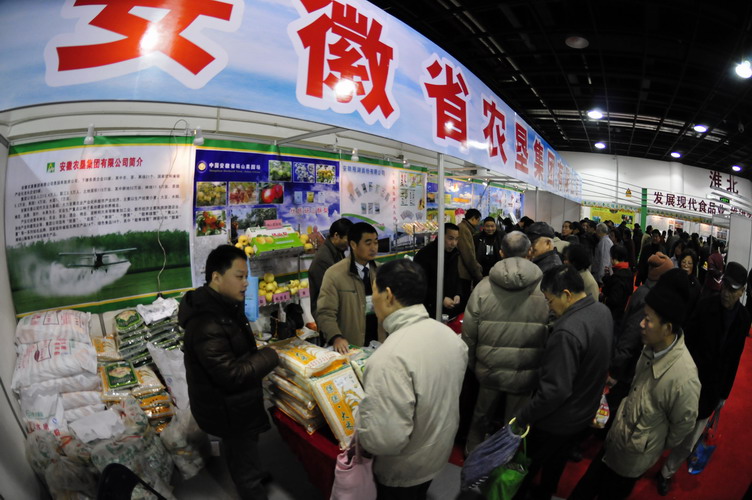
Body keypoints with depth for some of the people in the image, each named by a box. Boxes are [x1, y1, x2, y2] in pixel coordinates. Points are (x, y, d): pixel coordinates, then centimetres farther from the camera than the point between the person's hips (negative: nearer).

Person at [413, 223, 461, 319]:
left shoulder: (454, 253, 5)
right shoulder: (424, 254, -17)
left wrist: (457, 294, -1)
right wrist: (441, 299, -21)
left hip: (451, 306, 6)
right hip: (430, 308, -6)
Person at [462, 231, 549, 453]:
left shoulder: (483, 288, -13)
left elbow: (469, 334, -7)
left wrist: (472, 364, 9)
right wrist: (543, 367, 9)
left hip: (489, 370, 1)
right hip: (526, 374, -1)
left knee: (481, 417, 25)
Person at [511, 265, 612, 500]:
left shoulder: (568, 331, -36)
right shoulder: (603, 311, -7)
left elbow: (555, 390, -34)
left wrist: (521, 419, -24)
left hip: (557, 421, -8)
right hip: (584, 412, 8)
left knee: (527, 464, 18)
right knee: (557, 460, 30)